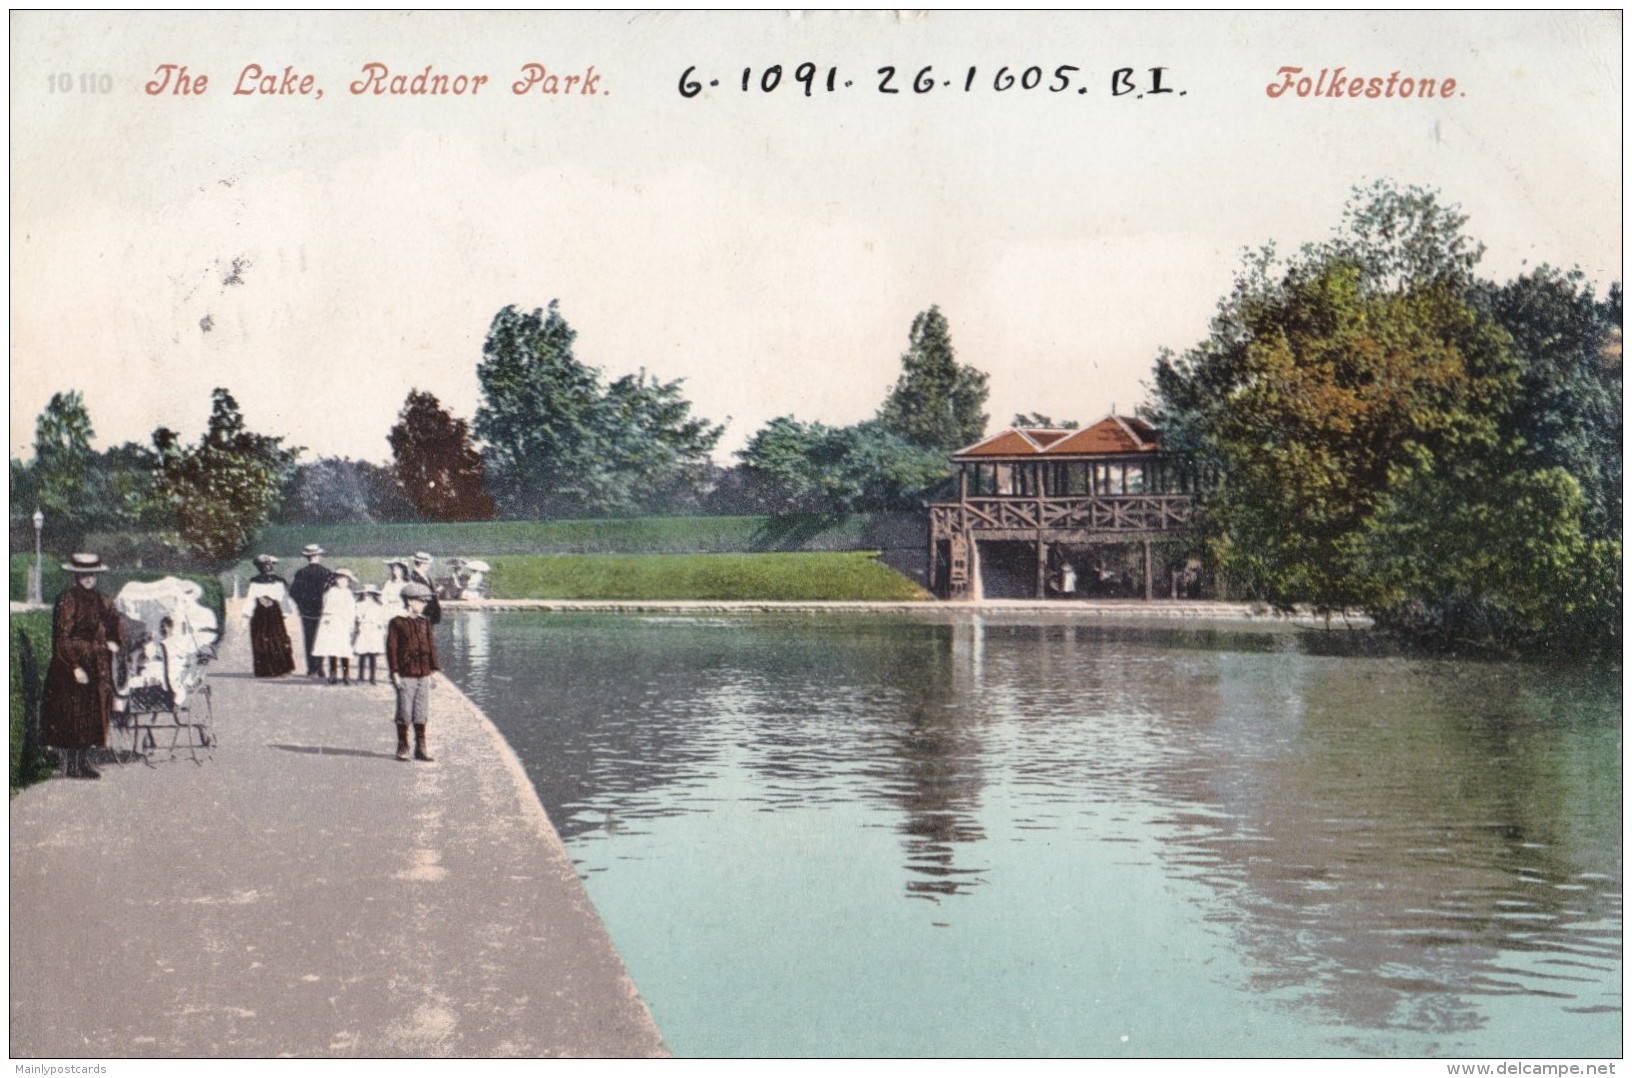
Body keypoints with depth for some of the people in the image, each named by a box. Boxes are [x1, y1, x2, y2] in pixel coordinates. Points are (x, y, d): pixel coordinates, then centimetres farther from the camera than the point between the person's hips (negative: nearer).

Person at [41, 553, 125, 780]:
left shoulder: (102, 601, 11)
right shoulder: (67, 601, -9)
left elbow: (116, 627, 22)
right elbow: (62, 638, -13)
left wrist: (115, 643, 1)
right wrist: (75, 667, -18)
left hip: (98, 666, 7)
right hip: (72, 665, -7)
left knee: (93, 714, 8)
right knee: (73, 714, -5)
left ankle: (81, 762, 17)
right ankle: (71, 764, 1)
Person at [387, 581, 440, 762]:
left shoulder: (424, 622, 11)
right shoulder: (397, 622, -5)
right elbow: (391, 648, -7)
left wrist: (431, 671, 8)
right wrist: (395, 673, -11)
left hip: (423, 674, 5)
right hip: (405, 675, -5)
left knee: (422, 713, 6)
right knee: (404, 713, 0)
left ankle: (421, 748, 14)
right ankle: (402, 748, 11)